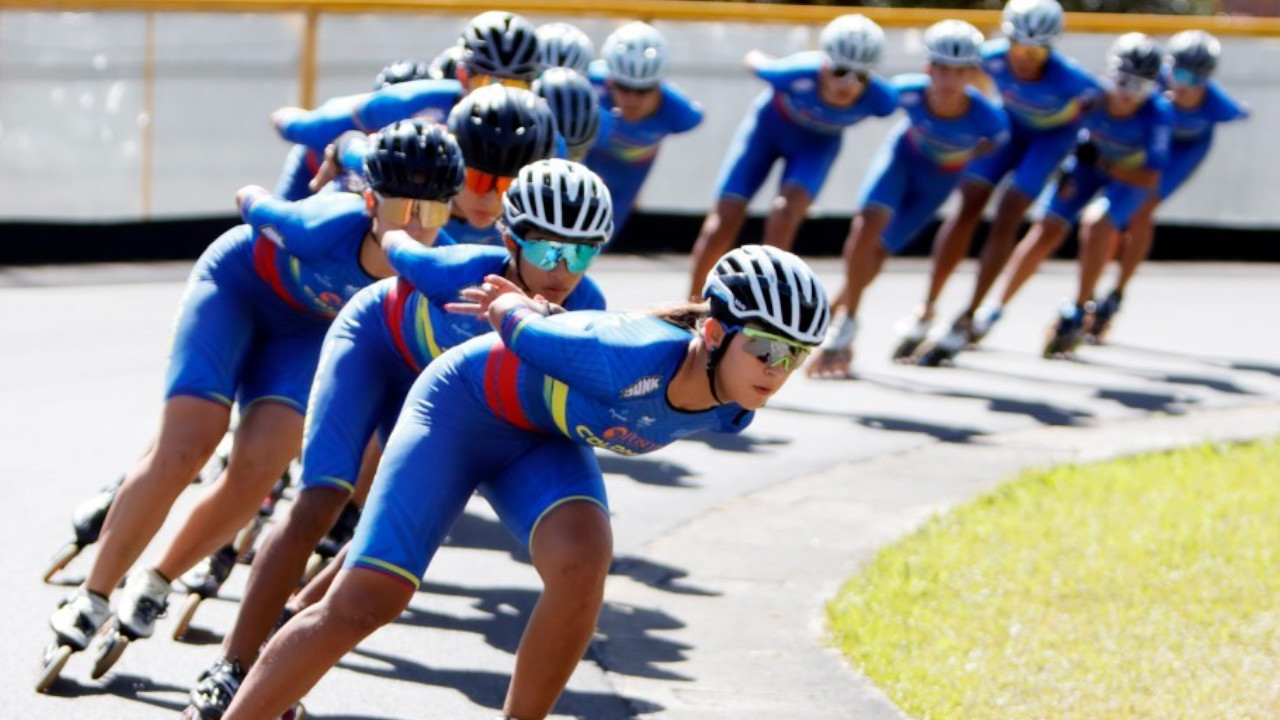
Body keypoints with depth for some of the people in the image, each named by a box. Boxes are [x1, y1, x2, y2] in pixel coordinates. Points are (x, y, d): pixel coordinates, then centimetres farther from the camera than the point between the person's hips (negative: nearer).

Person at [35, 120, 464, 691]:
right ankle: (90, 601, 0)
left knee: (257, 469, -16)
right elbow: (250, 199, -17)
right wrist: (254, 201, 4)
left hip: (306, 328, 3)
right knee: (182, 450, -15)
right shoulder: (325, 230, -39)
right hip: (240, 281, -3)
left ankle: (154, 585, 9)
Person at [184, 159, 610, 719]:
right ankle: (231, 670, -9)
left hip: (440, 384, 5)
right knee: (318, 507, -16)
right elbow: (397, 247, -20)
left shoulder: (584, 308, -30)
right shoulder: (462, 273, -39)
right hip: (376, 339, -5)